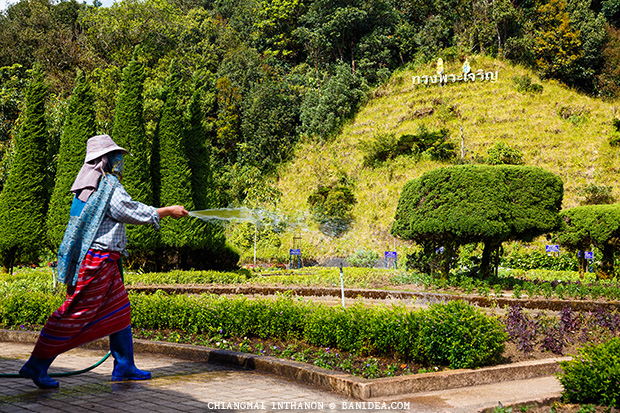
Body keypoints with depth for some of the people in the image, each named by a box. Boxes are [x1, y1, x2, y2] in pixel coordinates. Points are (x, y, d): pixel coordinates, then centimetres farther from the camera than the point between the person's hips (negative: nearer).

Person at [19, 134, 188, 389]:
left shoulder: (89, 187, 16)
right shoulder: (109, 186, -13)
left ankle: (124, 366, 20)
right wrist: (168, 211, 0)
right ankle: (36, 366, 0)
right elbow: (134, 213, -10)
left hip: (104, 262, 10)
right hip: (98, 259, -10)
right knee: (76, 313, -6)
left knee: (119, 311, 14)